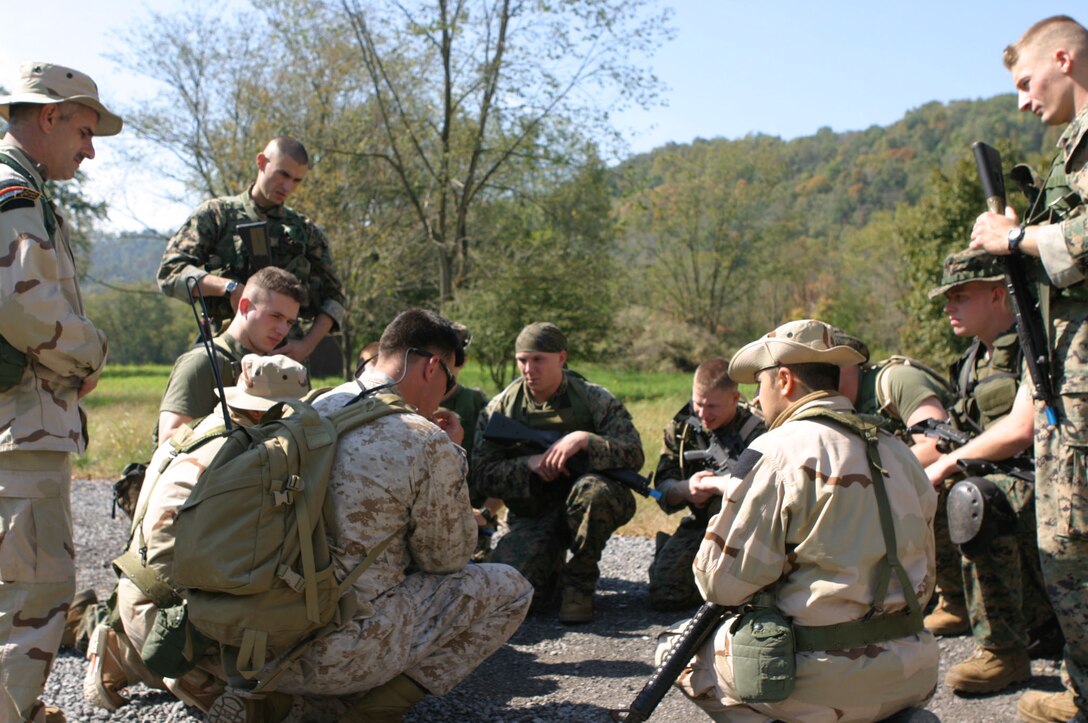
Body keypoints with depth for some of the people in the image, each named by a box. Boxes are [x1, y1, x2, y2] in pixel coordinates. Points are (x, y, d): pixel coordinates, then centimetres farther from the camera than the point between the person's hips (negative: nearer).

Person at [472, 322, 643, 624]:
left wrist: (585, 439, -28)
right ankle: (553, 567, 12)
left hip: (582, 508, 0)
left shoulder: (594, 400, -4)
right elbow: (482, 475, -3)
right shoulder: (501, 408, 1)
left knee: (593, 490, -37)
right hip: (531, 516, 1)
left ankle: (579, 581, -12)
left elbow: (633, 454, -13)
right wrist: (529, 464, -19)